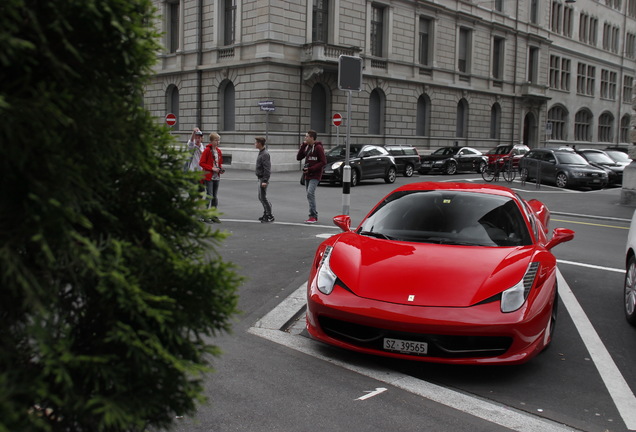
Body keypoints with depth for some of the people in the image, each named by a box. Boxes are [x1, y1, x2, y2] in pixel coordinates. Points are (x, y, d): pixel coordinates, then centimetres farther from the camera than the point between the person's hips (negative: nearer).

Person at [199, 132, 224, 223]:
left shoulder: (219, 151, 12)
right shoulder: (207, 150, -8)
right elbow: (201, 163, -11)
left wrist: (221, 169, 2)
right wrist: (212, 168, -17)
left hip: (217, 177, 7)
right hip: (208, 176, -7)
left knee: (215, 196, 10)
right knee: (209, 196, -7)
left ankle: (214, 215, 16)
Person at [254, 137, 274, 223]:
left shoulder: (265, 154, -17)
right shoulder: (261, 153, 14)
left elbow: (267, 168, -22)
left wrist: (265, 181, -25)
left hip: (263, 178, -10)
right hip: (260, 178, 10)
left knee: (263, 197, -7)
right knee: (261, 197, 15)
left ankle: (270, 216, -2)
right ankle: (266, 214, 24)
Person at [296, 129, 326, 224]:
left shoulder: (318, 147, -11)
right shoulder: (307, 147, 12)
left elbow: (323, 162, -15)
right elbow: (298, 158, 10)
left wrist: (310, 169, -18)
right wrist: (302, 146, -1)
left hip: (315, 175, -8)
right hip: (307, 175, 8)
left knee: (310, 193, -18)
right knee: (309, 194, 9)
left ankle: (313, 216, -14)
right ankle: (314, 215, 17)